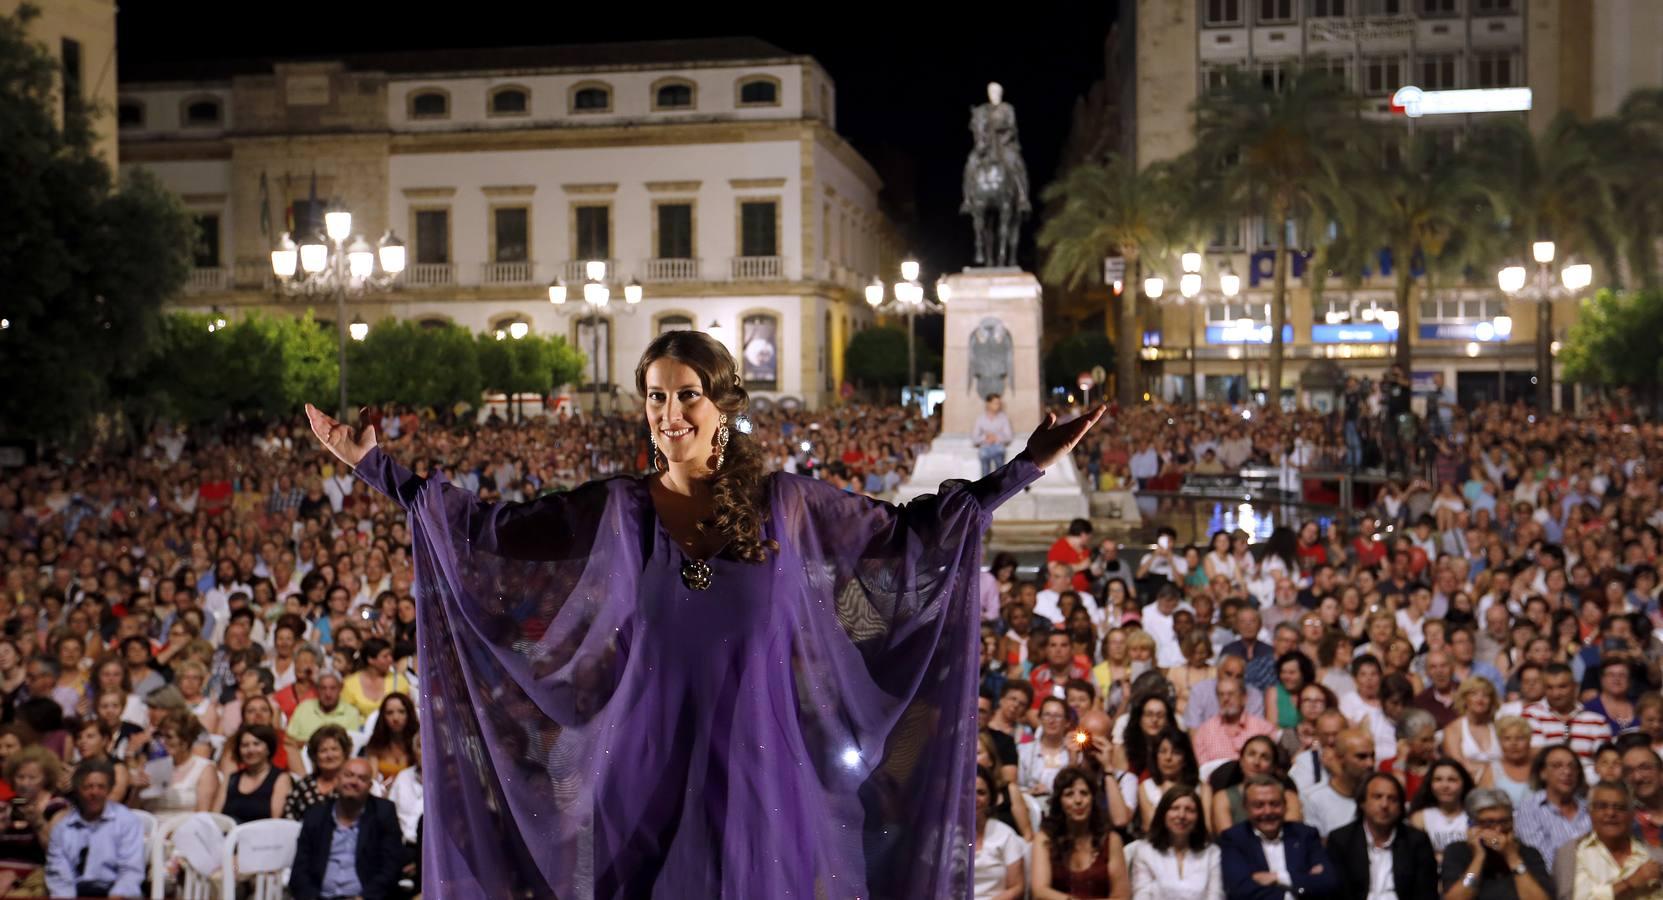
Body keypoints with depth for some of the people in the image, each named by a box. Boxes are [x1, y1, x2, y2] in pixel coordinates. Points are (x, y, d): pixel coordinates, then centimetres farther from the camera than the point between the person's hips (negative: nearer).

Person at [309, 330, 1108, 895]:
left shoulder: (784, 503, -1)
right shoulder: (614, 510, -1)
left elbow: (912, 531, 5)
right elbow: (483, 528, 4)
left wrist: (1026, 467, 2)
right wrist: (375, 466, 1)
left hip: (756, 768, 0)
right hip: (649, 769, 1)